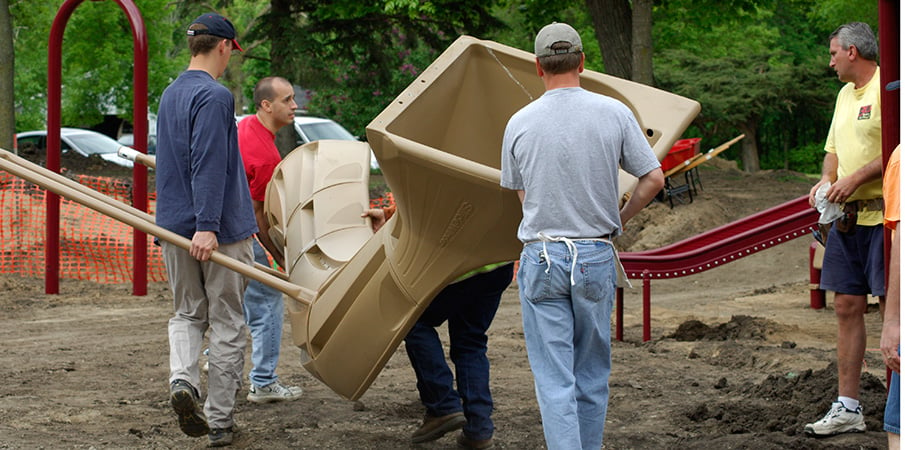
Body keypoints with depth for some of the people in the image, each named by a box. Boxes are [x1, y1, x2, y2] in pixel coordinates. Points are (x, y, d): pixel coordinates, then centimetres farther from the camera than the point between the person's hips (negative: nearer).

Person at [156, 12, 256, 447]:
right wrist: (207, 226, -27)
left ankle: (182, 378, -12)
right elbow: (209, 165, -22)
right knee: (226, 322, 3)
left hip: (173, 228, 7)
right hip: (220, 229, -7)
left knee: (187, 314, 16)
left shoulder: (169, 95, 14)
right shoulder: (214, 97, -13)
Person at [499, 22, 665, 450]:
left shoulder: (519, 123, -2)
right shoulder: (614, 113, -4)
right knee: (592, 375, 14)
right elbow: (653, 178, -2)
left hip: (541, 259, -1)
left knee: (554, 380, 0)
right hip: (596, 257, 1)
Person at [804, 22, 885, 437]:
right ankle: (847, 408, 14)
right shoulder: (845, 94, 18)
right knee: (847, 306, 8)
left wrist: (856, 179, -18)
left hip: (882, 216, -9)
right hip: (847, 216, 9)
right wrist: (826, 179, 7)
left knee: (891, 307, -6)